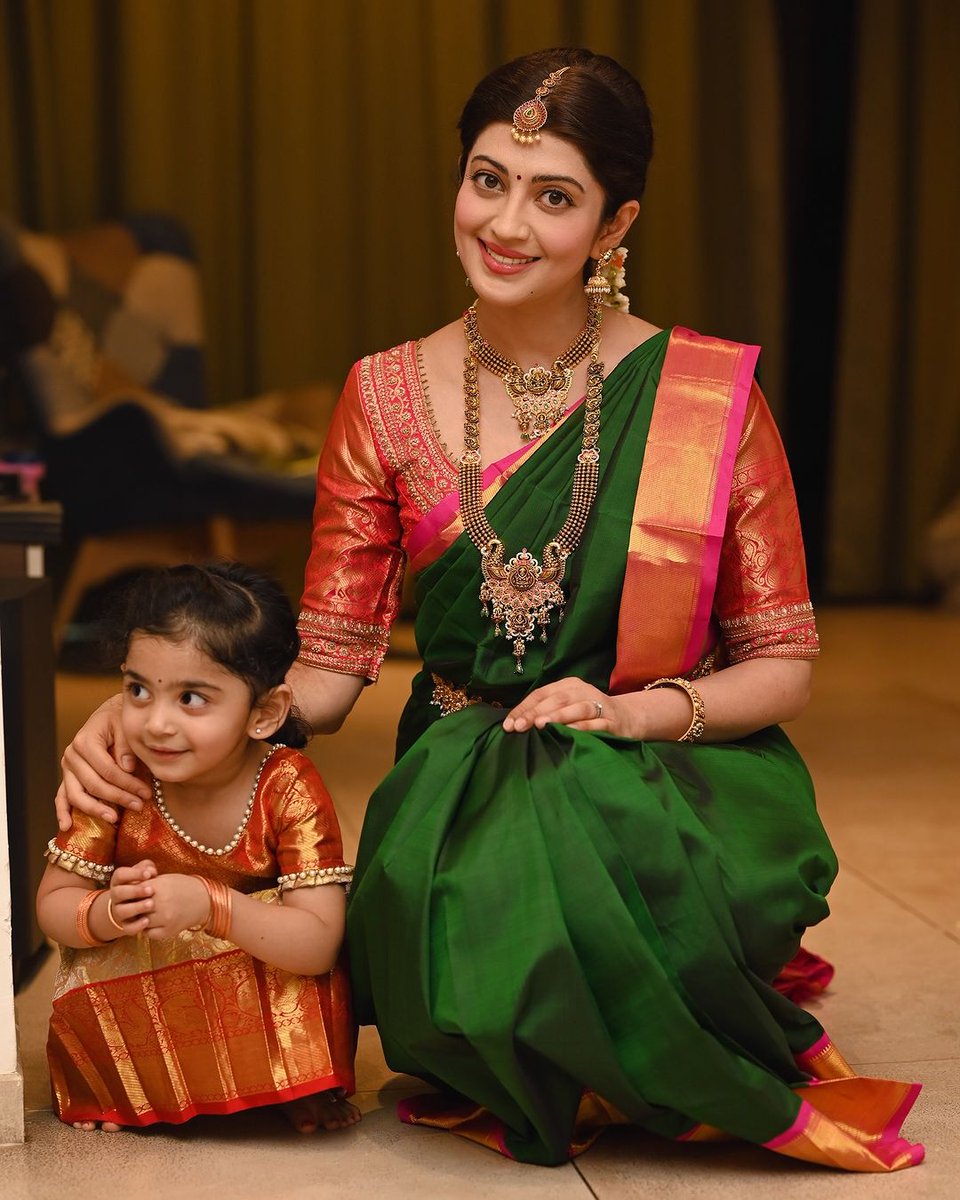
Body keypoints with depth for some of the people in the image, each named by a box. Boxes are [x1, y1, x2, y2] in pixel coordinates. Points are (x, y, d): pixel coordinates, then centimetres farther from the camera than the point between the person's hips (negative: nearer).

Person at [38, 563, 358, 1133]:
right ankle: (124, 1091, 1)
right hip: (135, 992, 2)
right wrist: (109, 913, -33)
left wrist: (209, 904, -44)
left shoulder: (291, 790, -23)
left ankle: (303, 1086, -2)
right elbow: (53, 903, -9)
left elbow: (318, 945, -29)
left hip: (265, 989, -1)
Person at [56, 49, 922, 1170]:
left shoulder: (712, 396, -4)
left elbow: (781, 664, 1)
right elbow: (327, 667, 1)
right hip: (465, 788, 1)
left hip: (672, 784, -1)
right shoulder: (387, 399, 3)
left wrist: (637, 710, -19)